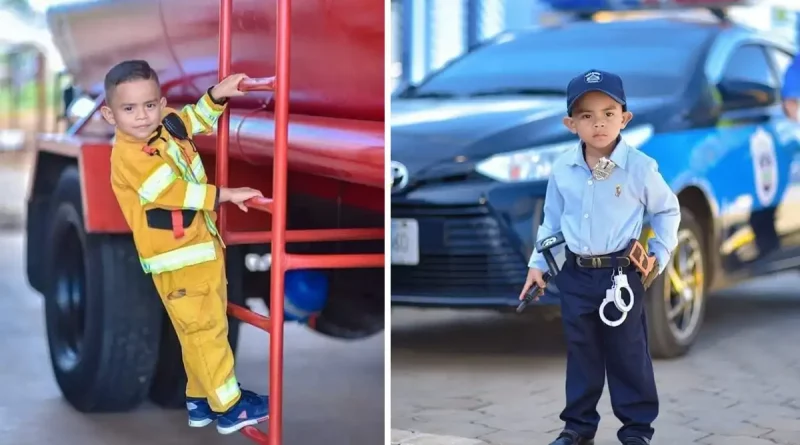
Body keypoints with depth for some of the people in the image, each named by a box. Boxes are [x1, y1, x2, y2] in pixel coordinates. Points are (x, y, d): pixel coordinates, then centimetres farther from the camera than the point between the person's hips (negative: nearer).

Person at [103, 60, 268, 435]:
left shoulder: (167, 127, 2)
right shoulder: (129, 157, -21)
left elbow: (197, 119, 22)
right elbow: (174, 192, -26)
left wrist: (218, 94, 4)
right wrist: (226, 194, -25)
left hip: (203, 247, 8)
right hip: (177, 261, -8)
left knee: (207, 326, 16)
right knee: (205, 329, -1)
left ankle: (201, 399, 29)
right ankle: (229, 406, 8)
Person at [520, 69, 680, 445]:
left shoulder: (640, 167, -10)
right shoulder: (562, 169, -3)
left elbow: (667, 210, 4)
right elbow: (552, 219, 10)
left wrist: (660, 254, -2)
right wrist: (538, 263, 7)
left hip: (622, 272, -3)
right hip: (575, 274, 3)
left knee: (628, 354, 6)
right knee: (580, 353, 13)